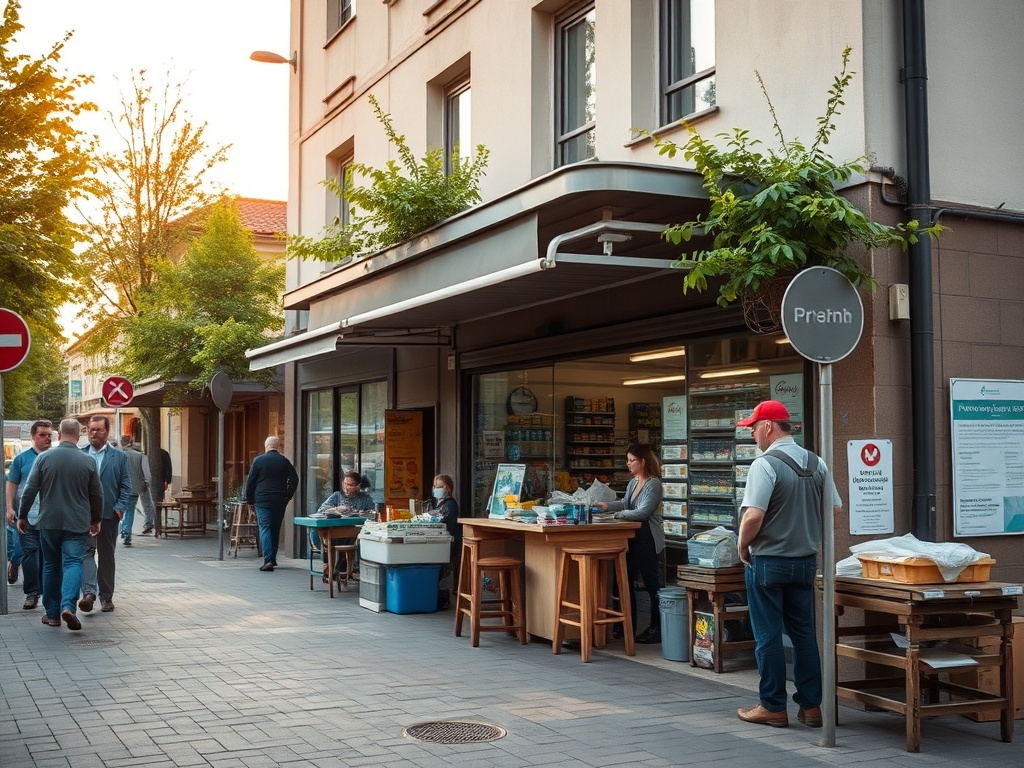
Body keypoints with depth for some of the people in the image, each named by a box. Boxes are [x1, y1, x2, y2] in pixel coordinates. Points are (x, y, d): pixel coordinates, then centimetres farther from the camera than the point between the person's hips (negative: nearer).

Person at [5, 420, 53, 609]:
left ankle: (46, 591, 18)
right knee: (30, 551, -5)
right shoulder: (21, 459, 5)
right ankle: (32, 593, 1)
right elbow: (12, 484, 8)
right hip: (28, 515, -1)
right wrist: (10, 508, -2)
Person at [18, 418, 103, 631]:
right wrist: (96, 520, 18)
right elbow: (97, 495, 4)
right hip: (77, 523, -1)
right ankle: (68, 605, -24)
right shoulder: (88, 461, -3)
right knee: (73, 563, -2)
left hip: (48, 522, 2)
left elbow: (30, 490, -2)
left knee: (51, 565, 13)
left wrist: (22, 516, 11)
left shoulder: (44, 458, -3)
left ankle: (52, 613, 16)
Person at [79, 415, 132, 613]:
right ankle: (88, 593, -21)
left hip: (109, 514, 0)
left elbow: (126, 485, 4)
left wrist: (120, 507, -8)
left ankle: (106, 596, 16)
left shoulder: (119, 456, 7)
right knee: (86, 551, -14)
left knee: (107, 556, 8)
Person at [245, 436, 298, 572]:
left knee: (265, 528, -5)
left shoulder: (258, 460, -2)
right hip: (279, 501, 3)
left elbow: (250, 482, -1)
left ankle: (268, 560, -17)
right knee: (276, 529, 14)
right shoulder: (284, 461, 5)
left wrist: (250, 500, 7)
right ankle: (273, 558, 20)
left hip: (262, 500, -3)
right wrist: (288, 496, 11)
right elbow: (294, 479, 3)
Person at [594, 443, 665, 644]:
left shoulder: (653, 484, -14)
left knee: (651, 583, -3)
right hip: (633, 536, 9)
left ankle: (657, 628, 5)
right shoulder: (633, 482, 11)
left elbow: (643, 512, -20)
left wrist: (616, 514, -18)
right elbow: (625, 504, 22)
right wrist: (607, 505, 6)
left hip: (647, 538, -9)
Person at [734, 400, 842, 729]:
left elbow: (753, 516, -23)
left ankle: (773, 707, 11)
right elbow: (835, 509, 9)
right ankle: (811, 705, 16)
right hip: (806, 560, 6)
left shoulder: (765, 464, -17)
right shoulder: (817, 463, 4)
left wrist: (743, 546, -6)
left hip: (768, 562, -6)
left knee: (768, 636, 3)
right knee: (804, 633, 12)